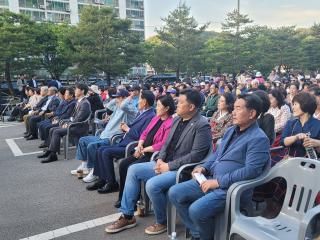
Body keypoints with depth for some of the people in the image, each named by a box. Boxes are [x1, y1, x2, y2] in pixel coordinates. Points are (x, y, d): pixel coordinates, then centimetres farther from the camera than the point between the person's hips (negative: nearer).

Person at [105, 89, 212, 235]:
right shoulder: (177, 120, 10)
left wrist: (169, 166, -19)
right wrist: (160, 159, -3)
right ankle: (127, 216, 9)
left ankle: (163, 222, 1)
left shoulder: (202, 125, -15)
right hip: (165, 164, 9)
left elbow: (196, 155, -21)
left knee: (152, 184, -28)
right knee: (133, 170, 1)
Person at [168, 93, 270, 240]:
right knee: (174, 193, -1)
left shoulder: (259, 139, -12)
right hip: (211, 179, 9)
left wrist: (218, 182, -20)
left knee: (196, 210, -28)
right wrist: (204, 167, 4)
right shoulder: (231, 130, 15)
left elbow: (251, 171, -22)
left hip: (231, 188, -9)